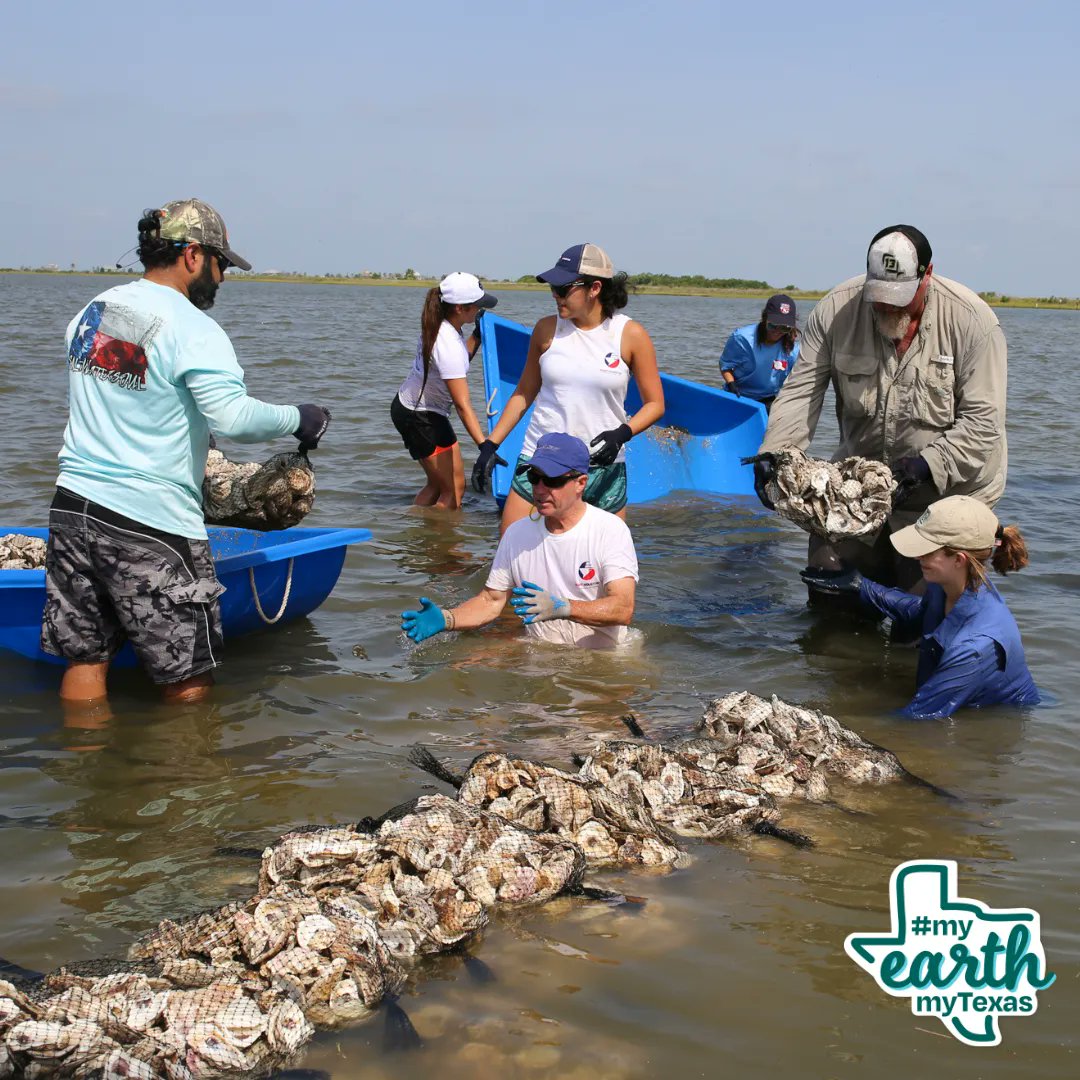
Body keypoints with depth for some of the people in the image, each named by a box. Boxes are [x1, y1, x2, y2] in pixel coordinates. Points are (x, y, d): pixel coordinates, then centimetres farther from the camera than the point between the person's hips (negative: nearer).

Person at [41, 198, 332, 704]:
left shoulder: (91, 312, 12)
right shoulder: (192, 329, -12)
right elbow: (233, 417, -23)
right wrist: (298, 419, -7)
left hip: (72, 505, 8)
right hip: (148, 521, -7)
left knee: (85, 658, 14)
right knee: (188, 679, 4)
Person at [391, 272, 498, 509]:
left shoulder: (437, 327, -1)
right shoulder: (448, 345, -29)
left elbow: (460, 361, 20)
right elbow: (462, 405, -32)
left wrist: (477, 336, 8)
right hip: (421, 417, -10)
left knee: (437, 484, 18)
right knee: (454, 488, -3)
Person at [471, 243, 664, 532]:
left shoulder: (630, 335, -4)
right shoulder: (547, 329, 3)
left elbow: (655, 404, 1)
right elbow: (524, 393, 14)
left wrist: (622, 433, -18)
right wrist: (491, 444, 8)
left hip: (603, 468, -1)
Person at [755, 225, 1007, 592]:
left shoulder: (971, 320, -16)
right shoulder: (835, 309, -9)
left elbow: (982, 421, -17)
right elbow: (800, 392, -8)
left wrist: (927, 464, -31)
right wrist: (773, 452, -24)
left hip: (946, 489, -3)